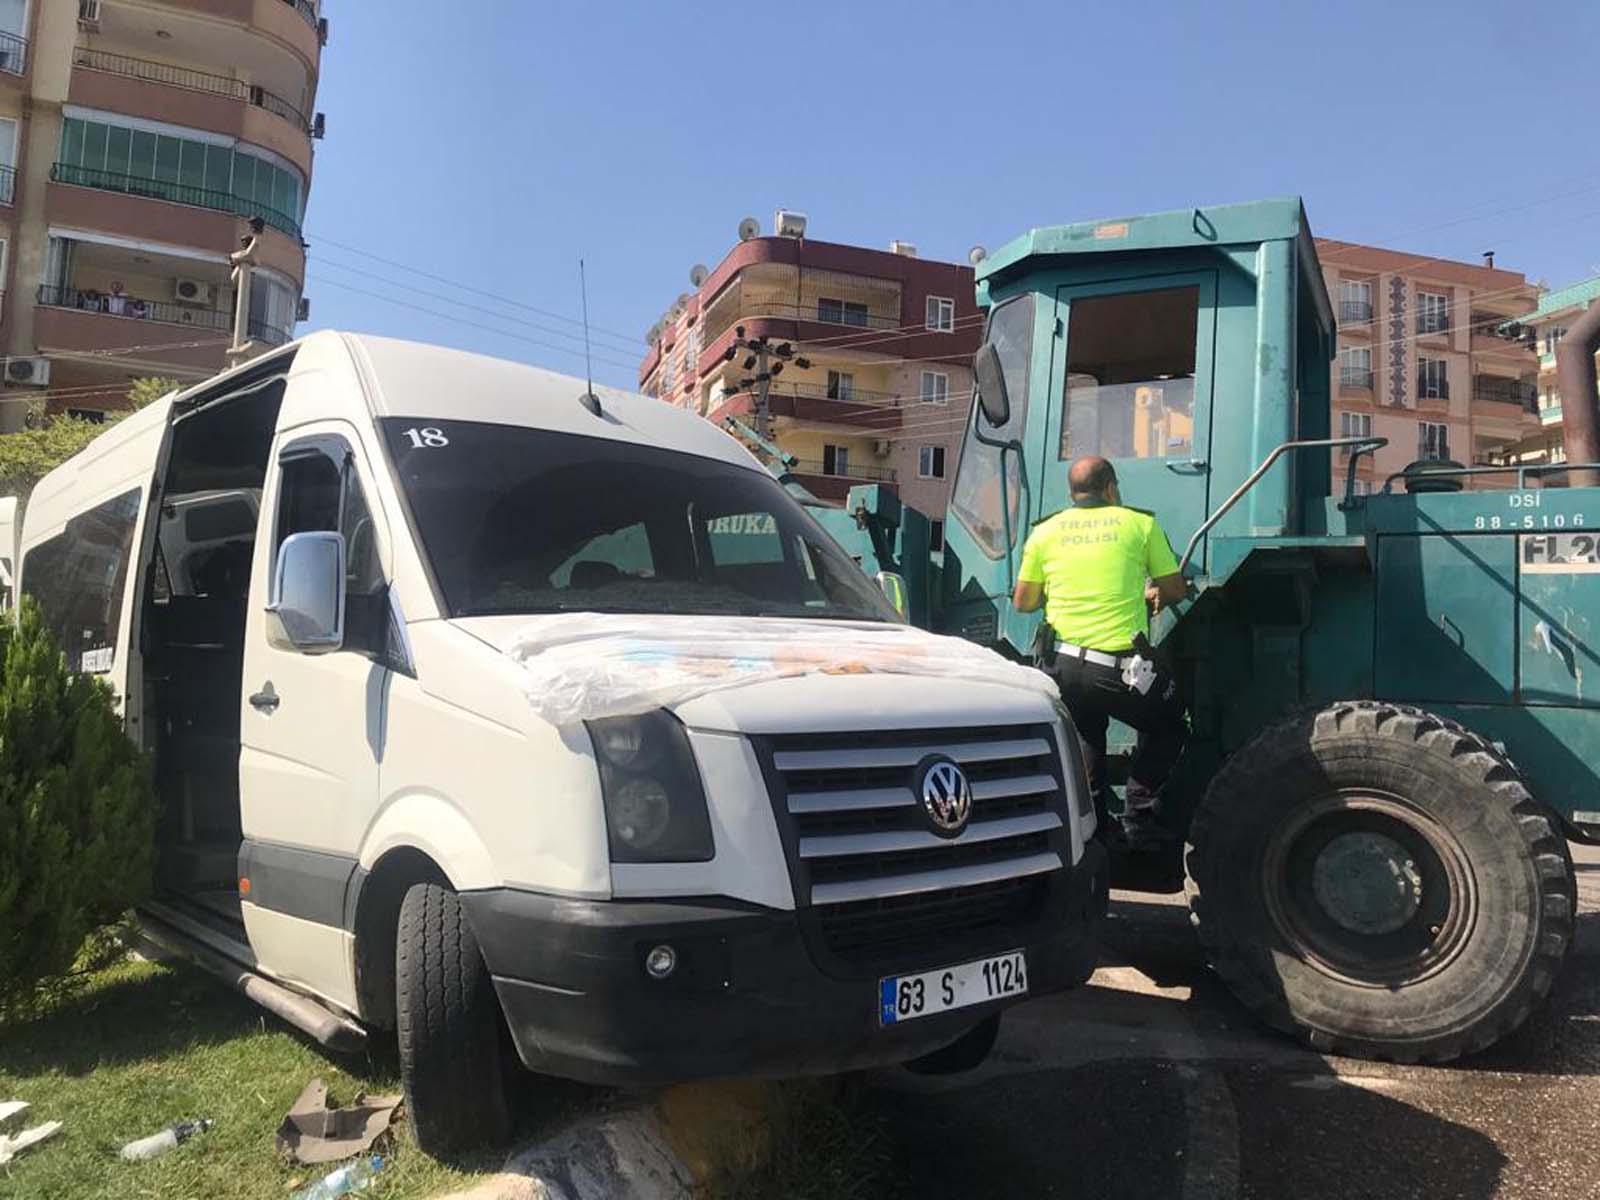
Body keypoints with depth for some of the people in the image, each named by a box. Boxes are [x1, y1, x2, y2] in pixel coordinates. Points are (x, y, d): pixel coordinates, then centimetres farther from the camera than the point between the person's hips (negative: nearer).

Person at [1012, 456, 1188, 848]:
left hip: (1063, 665, 3)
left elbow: (1023, 602, 14)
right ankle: (1139, 820, 13)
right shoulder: (1140, 524, 4)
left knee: (1087, 735, 31)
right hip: (1121, 668, -3)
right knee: (1167, 728, 24)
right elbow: (1175, 590, 10)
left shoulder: (1045, 532, 9)